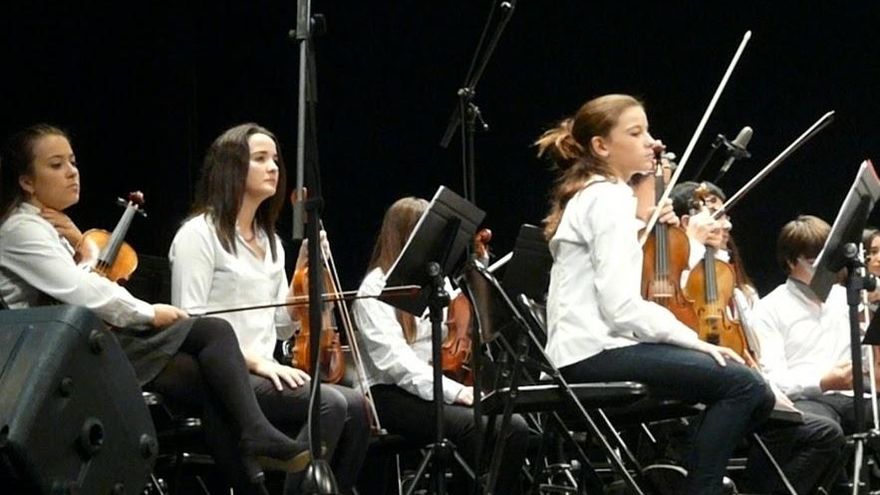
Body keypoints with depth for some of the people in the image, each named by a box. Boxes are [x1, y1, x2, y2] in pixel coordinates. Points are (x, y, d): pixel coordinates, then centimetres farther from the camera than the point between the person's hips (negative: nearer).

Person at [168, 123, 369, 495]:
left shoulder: (270, 241, 19)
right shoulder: (199, 234, -5)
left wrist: (306, 268, 5)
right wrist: (256, 361, -20)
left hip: (262, 376, 7)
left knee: (355, 407, -18)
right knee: (331, 404, -28)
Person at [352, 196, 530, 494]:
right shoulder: (377, 288, -3)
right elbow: (393, 359, -17)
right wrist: (453, 390, -28)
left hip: (442, 386, 6)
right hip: (393, 395, -6)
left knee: (514, 426, -21)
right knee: (473, 426, -32)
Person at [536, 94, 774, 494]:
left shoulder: (589, 194, 21)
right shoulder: (609, 198, -10)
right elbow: (623, 307, -18)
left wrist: (651, 226, 11)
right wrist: (694, 339, -12)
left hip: (589, 348, 10)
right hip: (595, 352, -10)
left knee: (749, 387, 11)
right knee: (743, 385, -21)